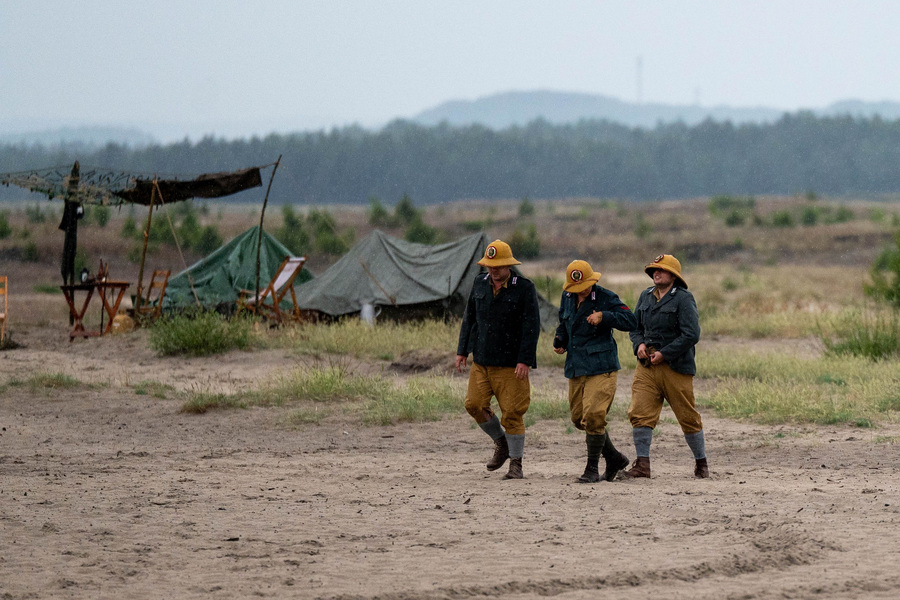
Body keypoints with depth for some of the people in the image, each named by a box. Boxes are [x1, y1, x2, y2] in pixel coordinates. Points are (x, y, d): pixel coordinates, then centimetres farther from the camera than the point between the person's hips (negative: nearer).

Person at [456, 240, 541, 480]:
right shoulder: (480, 283, 7)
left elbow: (532, 326, -11)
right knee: (474, 404, 0)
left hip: (511, 363, -5)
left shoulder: (524, 288, -8)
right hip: (481, 359, 5)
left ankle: (516, 464, 6)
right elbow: (469, 318, 14)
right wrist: (462, 351, 9)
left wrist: (525, 361, -17)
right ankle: (501, 443, 23)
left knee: (512, 412, -4)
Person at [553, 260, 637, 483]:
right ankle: (614, 458, 26)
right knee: (579, 418, 10)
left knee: (593, 416, -15)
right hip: (575, 367, 7)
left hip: (601, 366, -7)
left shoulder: (606, 298, -8)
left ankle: (592, 469, -4)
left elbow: (631, 321, -15)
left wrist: (603, 317, -26)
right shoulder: (567, 298, 10)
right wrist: (560, 342, 6)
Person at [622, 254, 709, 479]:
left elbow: (691, 334, -14)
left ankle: (701, 463, 20)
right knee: (640, 414, -7)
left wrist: (664, 353, -16)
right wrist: (639, 344, -1)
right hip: (646, 366, 5)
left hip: (675, 366, -5)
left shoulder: (683, 298, -8)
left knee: (688, 416, 5)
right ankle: (642, 464, -5)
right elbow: (635, 326, 21)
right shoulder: (646, 296, 11)